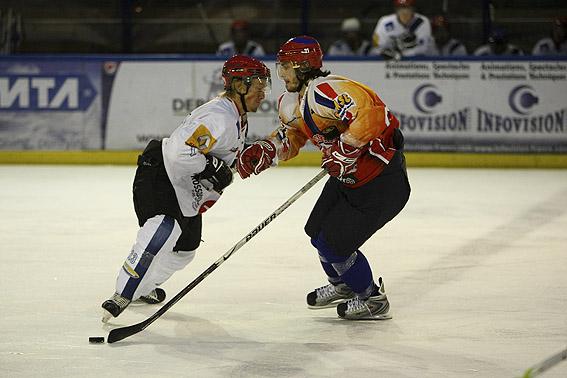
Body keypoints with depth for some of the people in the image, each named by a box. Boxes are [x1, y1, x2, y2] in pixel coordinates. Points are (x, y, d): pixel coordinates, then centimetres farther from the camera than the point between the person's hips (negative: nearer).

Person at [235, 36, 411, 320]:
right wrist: (262, 151, 4)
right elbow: (290, 137, 22)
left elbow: (369, 115, -39)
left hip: (383, 179, -11)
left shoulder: (324, 91, -27)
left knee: (333, 242, -8)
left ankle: (373, 300, 12)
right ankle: (342, 285, 43)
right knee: (317, 231, 16)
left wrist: (344, 150, -33)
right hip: (349, 175, 11)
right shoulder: (292, 101, 7)